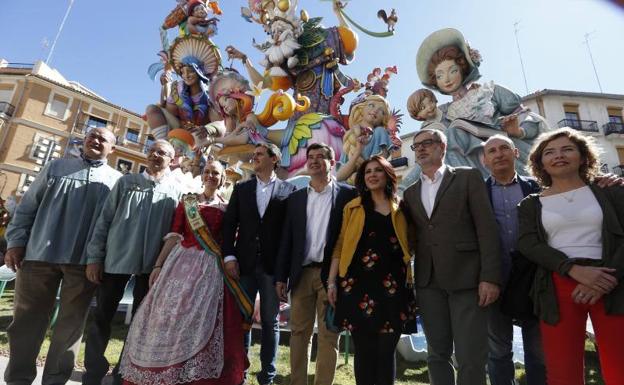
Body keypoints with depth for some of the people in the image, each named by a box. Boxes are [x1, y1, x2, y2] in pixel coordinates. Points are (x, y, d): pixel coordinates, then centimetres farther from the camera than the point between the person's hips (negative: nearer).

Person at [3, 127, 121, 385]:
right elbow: (27, 206, 11)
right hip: (39, 255, 2)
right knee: (28, 319, 10)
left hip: (84, 261, -1)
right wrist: (16, 241, 1)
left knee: (71, 322, 7)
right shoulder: (56, 167, 13)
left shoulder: (117, 180, 6)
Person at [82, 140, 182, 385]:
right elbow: (104, 219, 3)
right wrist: (94, 256, -3)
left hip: (152, 264, 0)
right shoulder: (126, 182, 4)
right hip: (116, 259, 1)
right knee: (102, 316, 9)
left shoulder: (175, 190, 1)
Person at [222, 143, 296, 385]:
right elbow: (229, 223, 6)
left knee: (270, 321, 8)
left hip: (273, 265, -2)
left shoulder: (288, 190, 2)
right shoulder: (241, 189, 11)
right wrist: (229, 256, -6)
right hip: (244, 264, 3)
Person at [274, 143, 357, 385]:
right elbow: (286, 239, 9)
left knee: (328, 336, 6)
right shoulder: (295, 198, 11)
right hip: (301, 274, 3)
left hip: (332, 274, -3)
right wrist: (281, 276, 5)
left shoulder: (347, 194, 1)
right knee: (299, 333, 12)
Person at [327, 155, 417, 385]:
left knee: (386, 351, 5)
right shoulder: (353, 208, 9)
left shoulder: (401, 209, 10)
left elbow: (409, 247, 13)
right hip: (358, 284, 0)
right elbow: (341, 246, 7)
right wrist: (332, 281, 2)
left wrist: (410, 281, 2)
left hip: (393, 286, 0)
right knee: (363, 351, 6)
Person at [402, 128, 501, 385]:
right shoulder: (410, 192, 15)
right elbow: (411, 237, 14)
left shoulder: (468, 177, 3)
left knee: (471, 358, 0)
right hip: (428, 282, 4)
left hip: (466, 278, -4)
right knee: (437, 355, 12)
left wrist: (490, 277, -12)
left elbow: (486, 227, -5)